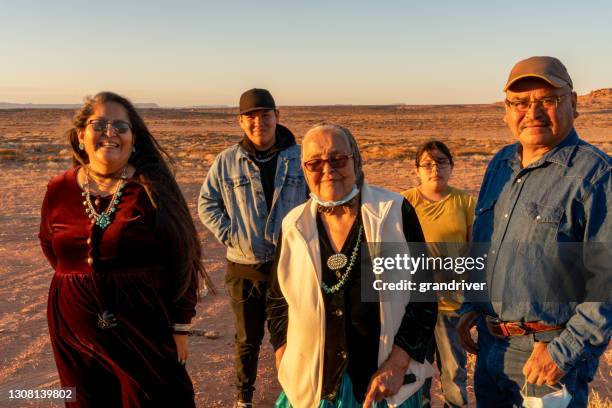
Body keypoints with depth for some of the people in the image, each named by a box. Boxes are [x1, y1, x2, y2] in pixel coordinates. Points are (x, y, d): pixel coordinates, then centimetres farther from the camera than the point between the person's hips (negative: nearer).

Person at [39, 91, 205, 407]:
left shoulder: (153, 190, -10)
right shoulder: (58, 191, 0)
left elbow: (181, 261, -8)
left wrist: (181, 327, -6)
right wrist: (81, 283, 9)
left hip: (146, 328, -3)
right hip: (76, 332, 4)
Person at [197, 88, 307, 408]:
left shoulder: (299, 158, -4)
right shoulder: (227, 161, -4)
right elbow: (206, 204, 4)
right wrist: (229, 235, -7)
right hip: (244, 266, 0)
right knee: (248, 337, 15)